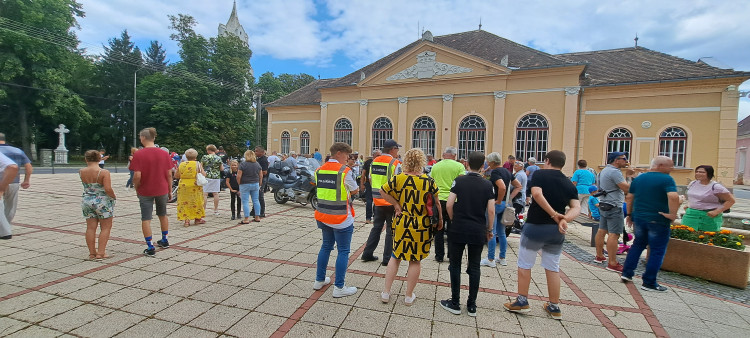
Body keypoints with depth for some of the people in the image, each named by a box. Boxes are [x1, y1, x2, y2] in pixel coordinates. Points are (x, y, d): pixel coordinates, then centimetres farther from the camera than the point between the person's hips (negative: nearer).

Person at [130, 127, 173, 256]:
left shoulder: (138, 154, -12)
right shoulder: (164, 154, -3)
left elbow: (137, 176, -17)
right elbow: (169, 174, 0)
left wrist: (136, 189, 1)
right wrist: (170, 190, 9)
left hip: (145, 191, -3)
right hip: (162, 190, 3)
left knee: (146, 219, 6)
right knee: (163, 215, 20)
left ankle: (150, 248, 7)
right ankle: (164, 241, 33)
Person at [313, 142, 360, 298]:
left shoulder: (319, 170, 4)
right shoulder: (345, 171, -16)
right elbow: (355, 190, -5)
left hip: (323, 215, 7)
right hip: (341, 218, -7)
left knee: (326, 247, 21)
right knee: (343, 251, 5)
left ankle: (319, 280, 32)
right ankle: (339, 287, 11)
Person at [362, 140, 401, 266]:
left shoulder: (374, 161, 6)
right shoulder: (395, 163, -13)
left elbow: (370, 180, 13)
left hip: (377, 200, 6)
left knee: (376, 227, 17)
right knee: (391, 230, 5)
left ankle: (367, 254, 21)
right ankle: (387, 259, 11)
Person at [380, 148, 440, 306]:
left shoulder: (398, 178, -8)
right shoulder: (429, 181, -12)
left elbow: (383, 191, 0)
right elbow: (436, 204, -6)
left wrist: (396, 204, 0)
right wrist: (440, 220, 8)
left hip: (401, 224, 2)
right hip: (421, 227, -2)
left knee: (396, 256, 18)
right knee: (416, 260, 13)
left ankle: (386, 292, 24)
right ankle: (409, 296, 26)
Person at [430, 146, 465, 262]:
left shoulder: (435, 166, 5)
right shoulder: (459, 166, -3)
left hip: (439, 200, 2)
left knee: (439, 229, 10)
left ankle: (439, 255, 16)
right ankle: (452, 256, 17)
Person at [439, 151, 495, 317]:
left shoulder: (459, 180, -4)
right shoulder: (487, 185, 0)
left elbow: (449, 204, -10)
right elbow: (491, 210, -4)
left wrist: (453, 219, 7)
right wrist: (490, 229, 9)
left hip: (458, 229, -1)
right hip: (478, 232, 2)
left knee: (455, 266, 10)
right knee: (474, 268, 12)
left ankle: (455, 303, 17)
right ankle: (472, 306, 20)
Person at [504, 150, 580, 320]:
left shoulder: (540, 174, -7)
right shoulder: (569, 184, 8)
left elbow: (537, 194, -25)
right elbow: (576, 207, -6)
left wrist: (555, 215, -21)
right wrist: (564, 219, -19)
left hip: (535, 226, -5)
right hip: (556, 231, 5)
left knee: (524, 264, 8)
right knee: (553, 268, 15)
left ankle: (522, 301, 15)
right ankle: (554, 307, 24)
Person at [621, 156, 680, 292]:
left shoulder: (639, 178, 8)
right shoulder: (666, 179, -10)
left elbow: (629, 197, 10)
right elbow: (673, 197, -27)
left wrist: (630, 214, 17)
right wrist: (672, 214, -16)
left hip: (638, 218, 6)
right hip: (658, 220, -5)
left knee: (637, 245, 20)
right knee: (657, 251, 5)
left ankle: (627, 273, 20)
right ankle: (649, 283, 9)